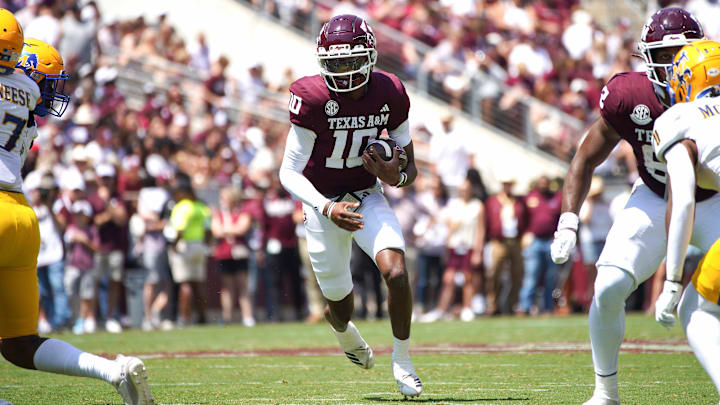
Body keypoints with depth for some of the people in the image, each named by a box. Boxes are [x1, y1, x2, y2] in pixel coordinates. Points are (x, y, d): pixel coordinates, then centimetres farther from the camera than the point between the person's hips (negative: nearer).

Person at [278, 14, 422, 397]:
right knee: (339, 303, 10)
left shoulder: (390, 94, -12)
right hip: (323, 203, -2)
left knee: (396, 273, -23)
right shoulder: (313, 97, -22)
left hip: (368, 197, 2)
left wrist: (397, 177, -25)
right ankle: (345, 334, 50)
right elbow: (289, 172, -20)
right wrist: (327, 209, -35)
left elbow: (410, 166, 0)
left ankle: (402, 360, -2)